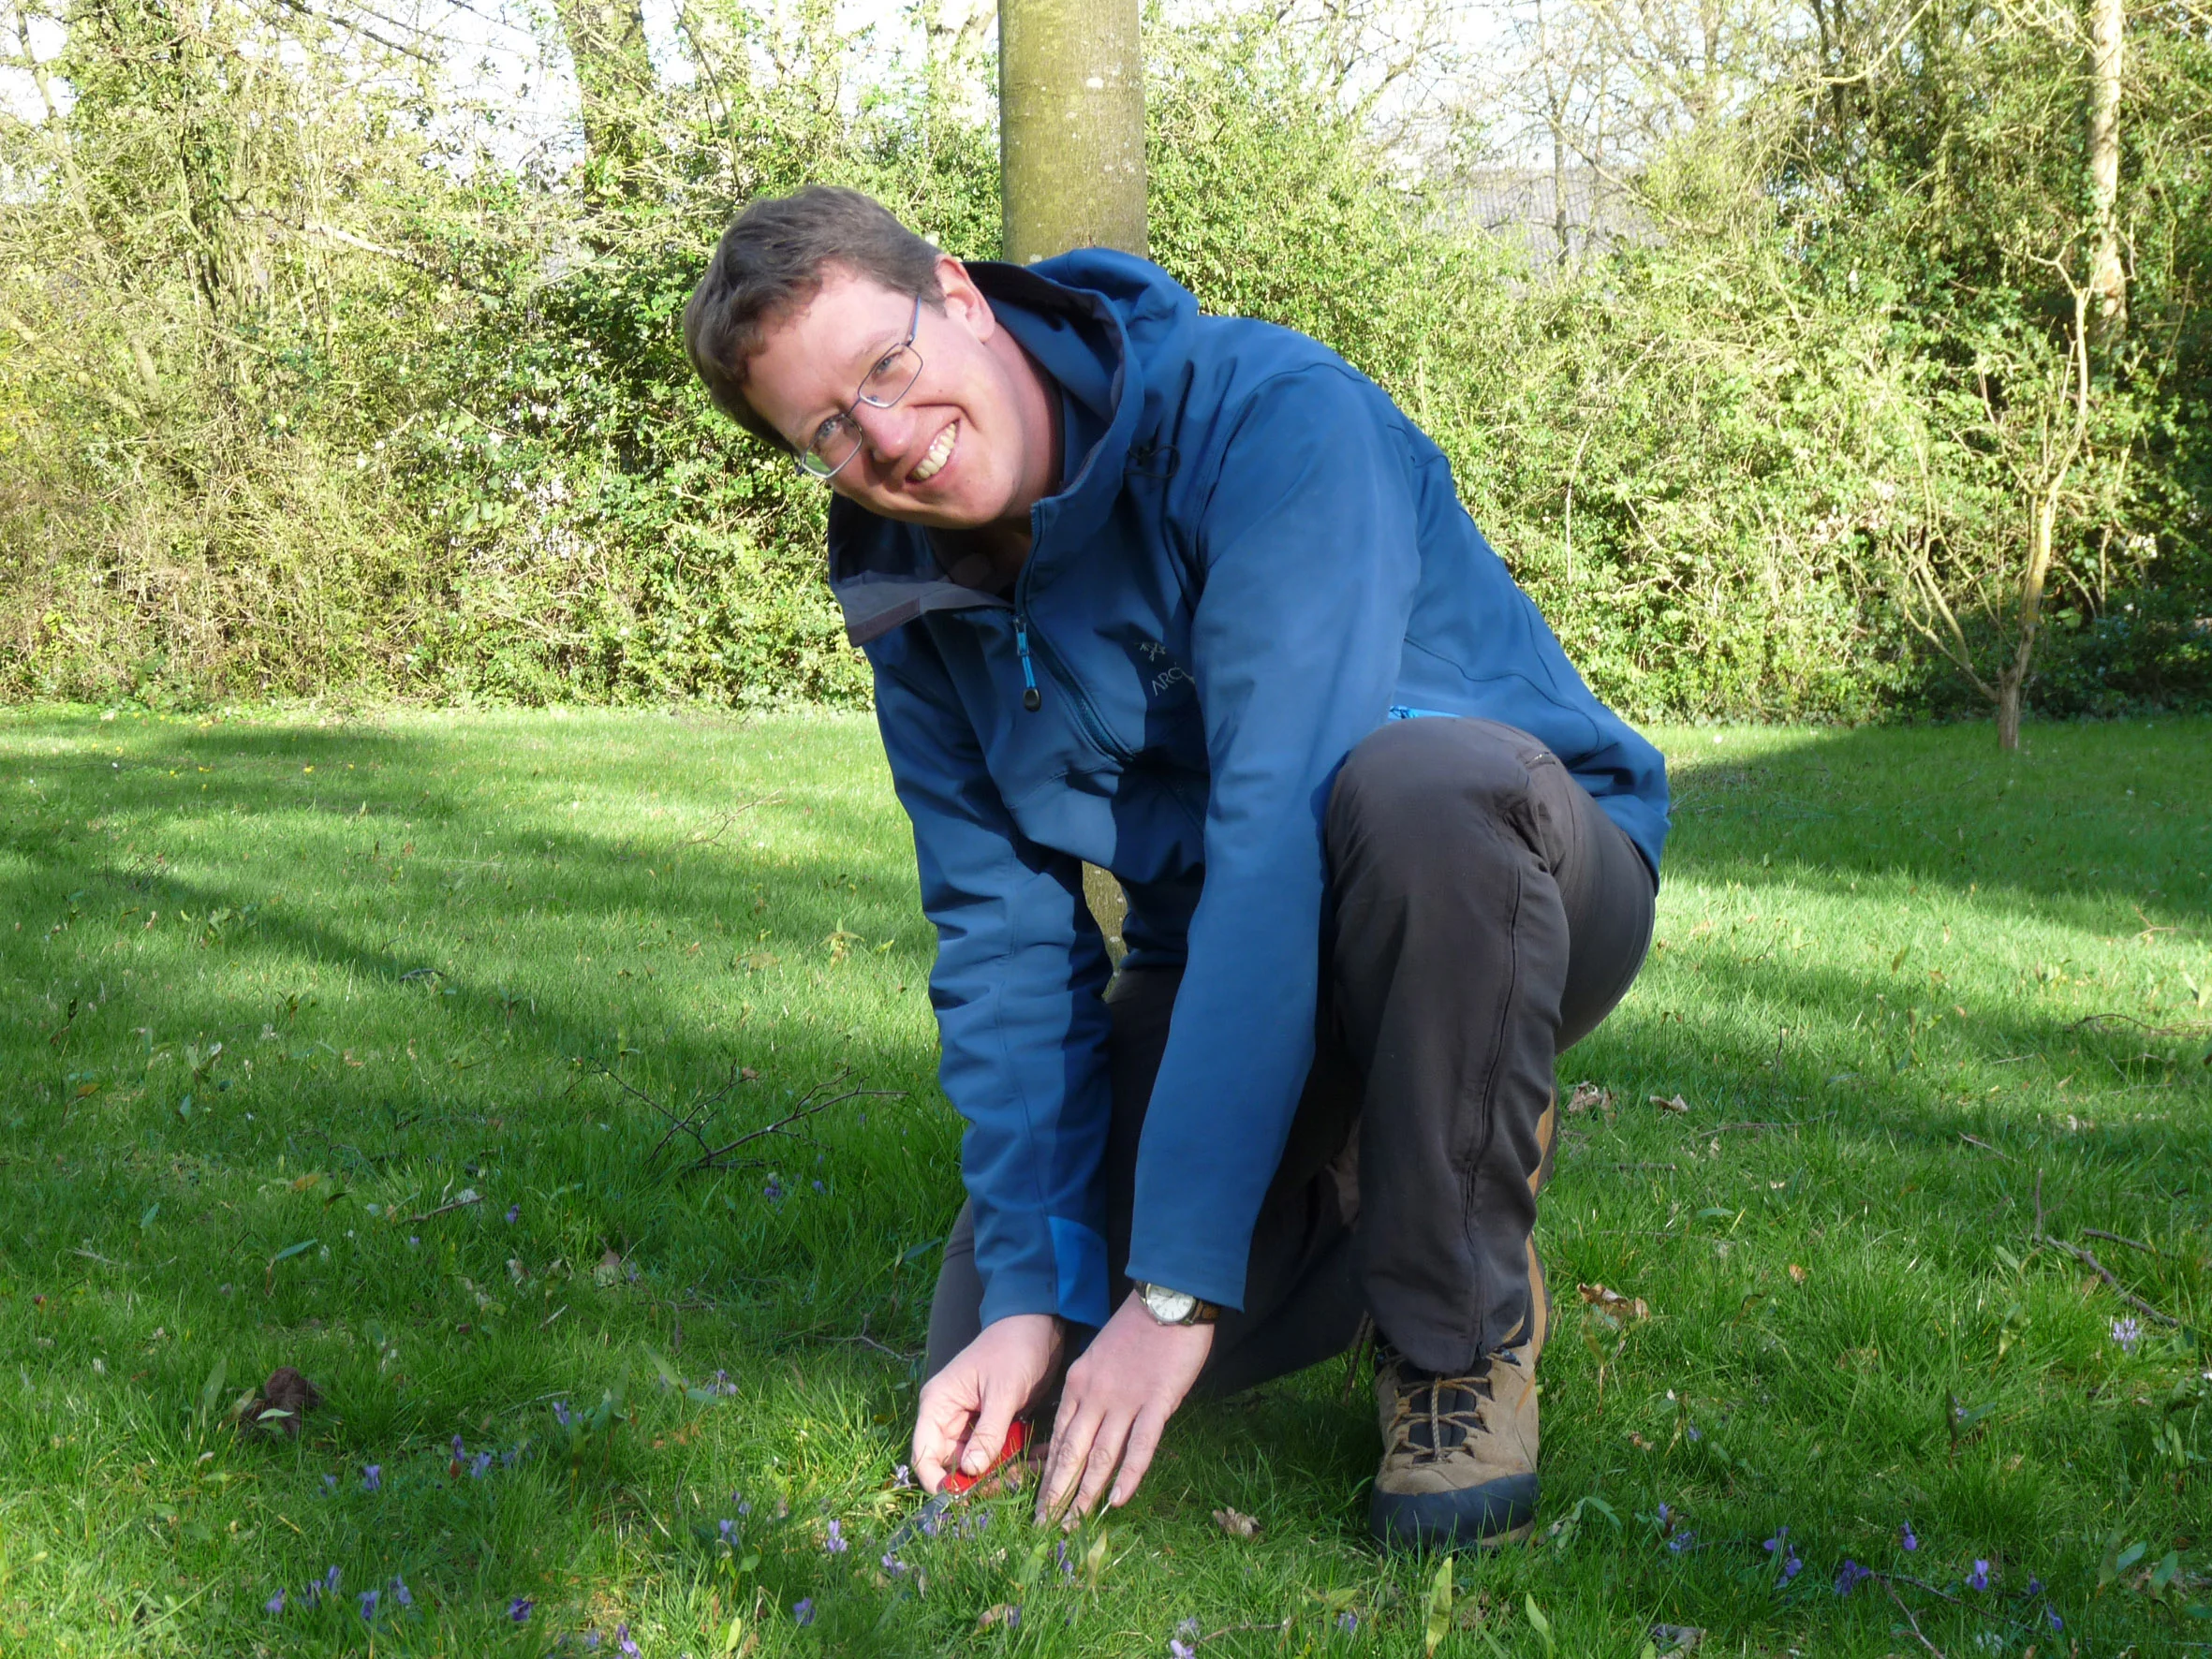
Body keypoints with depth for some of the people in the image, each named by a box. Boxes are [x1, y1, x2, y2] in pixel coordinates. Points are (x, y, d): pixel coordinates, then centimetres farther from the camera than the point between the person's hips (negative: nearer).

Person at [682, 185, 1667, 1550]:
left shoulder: (1266, 416, -26)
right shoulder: (914, 594, -4)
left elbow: (1282, 836, -34)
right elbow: (1005, 940, -5)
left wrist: (1177, 1287, -36)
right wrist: (1029, 1292, -17)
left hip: (1522, 871, -5)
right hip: (1215, 969, 5)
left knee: (1414, 780, -40)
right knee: (998, 1367, -10)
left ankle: (1466, 1334, -19)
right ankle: (1356, 1191, 16)